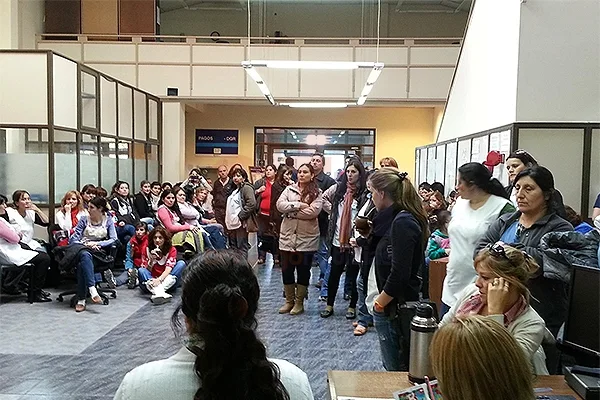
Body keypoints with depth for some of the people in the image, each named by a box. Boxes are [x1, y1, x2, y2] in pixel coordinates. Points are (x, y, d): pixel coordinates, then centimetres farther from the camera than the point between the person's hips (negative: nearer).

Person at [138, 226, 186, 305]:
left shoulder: (172, 250, -2)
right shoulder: (147, 250, 2)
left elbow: (168, 269, -15)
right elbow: (146, 270, -4)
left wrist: (159, 279, -33)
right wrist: (151, 259, -21)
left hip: (166, 281, -1)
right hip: (151, 281, 1)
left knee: (181, 263, -22)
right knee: (141, 270, -27)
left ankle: (159, 290, -38)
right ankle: (159, 292, -52)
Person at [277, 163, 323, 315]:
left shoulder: (316, 193, -1)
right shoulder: (289, 189, 7)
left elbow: (313, 211, -17)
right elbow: (280, 205, -8)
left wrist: (291, 211, -12)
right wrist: (299, 205, -18)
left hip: (307, 238, -3)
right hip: (287, 236, 3)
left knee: (303, 271, 8)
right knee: (286, 270, 10)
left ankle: (299, 302, 22)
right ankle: (289, 301, 25)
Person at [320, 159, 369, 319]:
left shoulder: (365, 193, -10)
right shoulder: (338, 188, 4)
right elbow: (323, 198, 19)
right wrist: (333, 211, 9)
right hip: (338, 239, 4)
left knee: (353, 275, 8)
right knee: (334, 274, 12)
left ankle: (352, 306, 25)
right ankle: (329, 305, 26)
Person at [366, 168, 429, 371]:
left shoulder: (402, 222, -19)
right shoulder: (396, 219, 9)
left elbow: (399, 274, -23)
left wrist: (380, 303, -13)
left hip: (396, 309, -9)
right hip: (390, 306, 9)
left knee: (396, 370, 4)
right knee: (393, 367, 20)